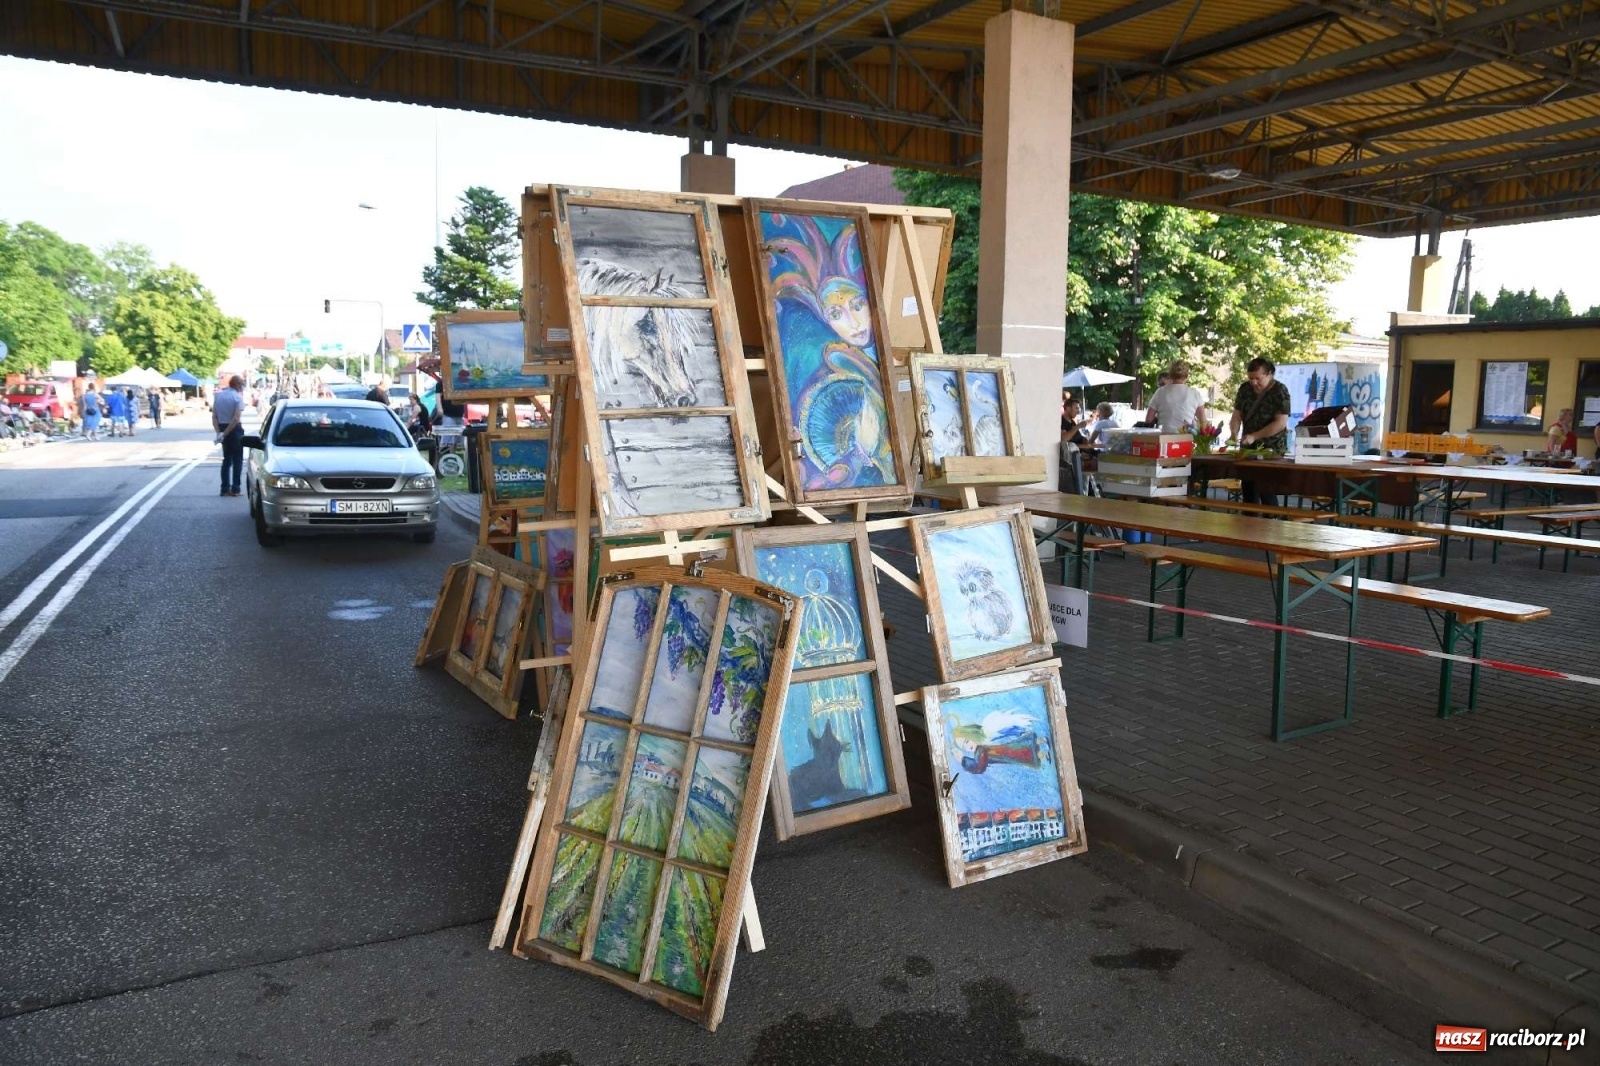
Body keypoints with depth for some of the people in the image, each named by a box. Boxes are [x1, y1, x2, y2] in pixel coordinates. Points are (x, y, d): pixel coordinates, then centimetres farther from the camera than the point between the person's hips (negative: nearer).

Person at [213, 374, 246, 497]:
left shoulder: (218, 395, 5)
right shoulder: (238, 397, -13)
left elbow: (214, 416, -2)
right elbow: (236, 418, -21)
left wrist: (219, 432, -7)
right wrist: (224, 434, -17)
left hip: (222, 428, 6)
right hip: (234, 430, -6)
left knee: (226, 459, 15)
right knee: (237, 460, 3)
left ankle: (225, 488, 14)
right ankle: (235, 489, 0)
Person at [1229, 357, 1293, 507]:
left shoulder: (1280, 391, -11)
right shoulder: (1245, 389, 4)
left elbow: (1281, 423, -18)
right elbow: (1237, 415, 5)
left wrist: (1254, 436, -24)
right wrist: (1234, 434, -15)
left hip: (1272, 449, -5)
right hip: (1248, 449, 5)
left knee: (1267, 494, -5)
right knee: (1248, 491, 8)